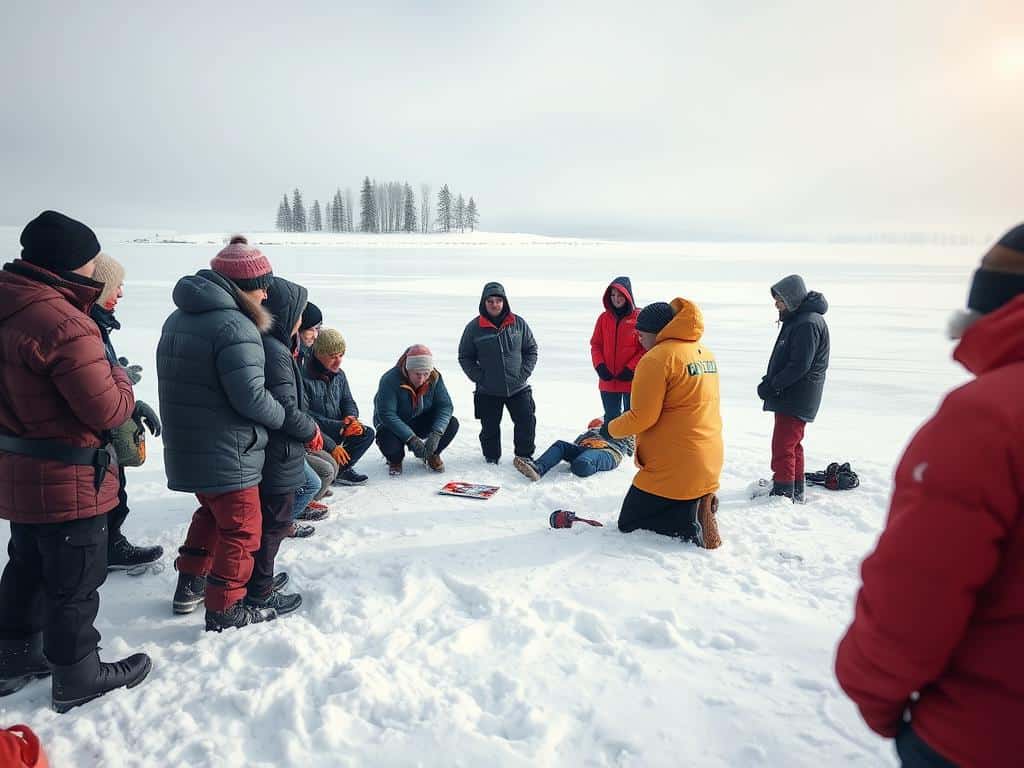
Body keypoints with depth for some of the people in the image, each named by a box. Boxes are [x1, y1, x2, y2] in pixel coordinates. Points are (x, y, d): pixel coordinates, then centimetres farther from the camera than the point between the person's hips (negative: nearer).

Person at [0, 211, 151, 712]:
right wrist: (120, 378, -6)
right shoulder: (63, 323, -27)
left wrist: (104, 374, 6)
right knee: (75, 583, 8)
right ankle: (77, 680, 25)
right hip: (66, 482, -9)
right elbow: (107, 410, -25)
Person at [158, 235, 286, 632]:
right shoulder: (234, 327, -21)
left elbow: (190, 384, 15)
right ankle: (224, 610, 16)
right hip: (226, 453, -9)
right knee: (240, 527, 6)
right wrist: (284, 417, -7)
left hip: (187, 448, 9)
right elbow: (251, 396, -24)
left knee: (211, 512, 28)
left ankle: (190, 586, 37)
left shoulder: (178, 320, 10)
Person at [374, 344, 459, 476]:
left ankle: (432, 454, 10)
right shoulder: (390, 380, -28)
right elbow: (386, 414, -32)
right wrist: (411, 438, -39)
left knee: (452, 424, -21)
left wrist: (436, 433, -33)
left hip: (421, 423, 4)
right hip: (395, 425, -3)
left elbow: (445, 406, -17)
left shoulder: (435, 378, -16)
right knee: (389, 443, -37)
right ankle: (395, 459, 5)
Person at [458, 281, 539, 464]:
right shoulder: (474, 327, -4)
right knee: (490, 427, 8)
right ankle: (491, 457, 28)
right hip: (488, 391, -1)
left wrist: (524, 372, -2)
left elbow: (531, 349, 10)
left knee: (527, 421, 1)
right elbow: (465, 357, 4)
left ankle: (525, 456, 20)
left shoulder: (518, 323, 1)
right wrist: (479, 377, -6)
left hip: (518, 387, 1)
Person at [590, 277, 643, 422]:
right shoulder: (604, 318, 5)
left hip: (631, 380, -4)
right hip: (607, 380, 4)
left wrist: (630, 369, -14)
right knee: (611, 417, 14)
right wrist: (600, 366, -7)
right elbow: (596, 345, 8)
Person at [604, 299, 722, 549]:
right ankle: (701, 505, 0)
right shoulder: (705, 354, 11)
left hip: (673, 467, -8)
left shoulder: (657, 358, -16)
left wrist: (610, 430, -2)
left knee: (629, 524, 6)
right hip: (708, 462, 9)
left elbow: (642, 417, -19)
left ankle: (693, 522, -11)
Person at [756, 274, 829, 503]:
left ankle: (783, 494, -1)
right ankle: (796, 491, 30)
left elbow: (799, 366, -24)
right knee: (792, 445, 19)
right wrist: (769, 382, 6)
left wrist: (771, 386, -17)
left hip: (796, 398, -11)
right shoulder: (797, 319, 14)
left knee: (783, 447, -7)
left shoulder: (809, 323, -19)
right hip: (790, 396, 11)